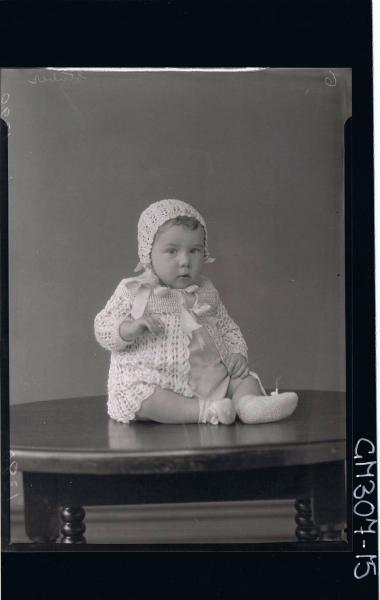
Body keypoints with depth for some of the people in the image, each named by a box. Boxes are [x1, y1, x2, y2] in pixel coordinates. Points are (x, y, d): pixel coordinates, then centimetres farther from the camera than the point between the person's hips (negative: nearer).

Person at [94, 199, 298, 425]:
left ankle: (249, 402, -37)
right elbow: (103, 330, 0)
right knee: (137, 394, -35)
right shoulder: (134, 291, 2)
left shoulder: (206, 292, 14)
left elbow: (227, 328, 24)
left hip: (207, 378, 5)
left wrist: (238, 353, 3)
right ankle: (203, 410, -40)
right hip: (154, 379, -5)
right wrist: (131, 328, -21)